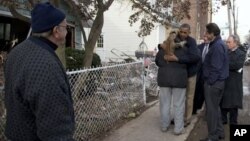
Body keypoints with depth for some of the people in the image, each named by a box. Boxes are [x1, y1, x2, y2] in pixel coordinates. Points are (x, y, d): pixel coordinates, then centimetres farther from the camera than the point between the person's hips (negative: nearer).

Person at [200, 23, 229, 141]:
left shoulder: (217, 46, -19)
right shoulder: (219, 44, 13)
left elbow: (215, 67, -22)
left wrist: (210, 82, -17)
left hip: (213, 82, -10)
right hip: (218, 81, 10)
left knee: (211, 109, -1)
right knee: (215, 108, 18)